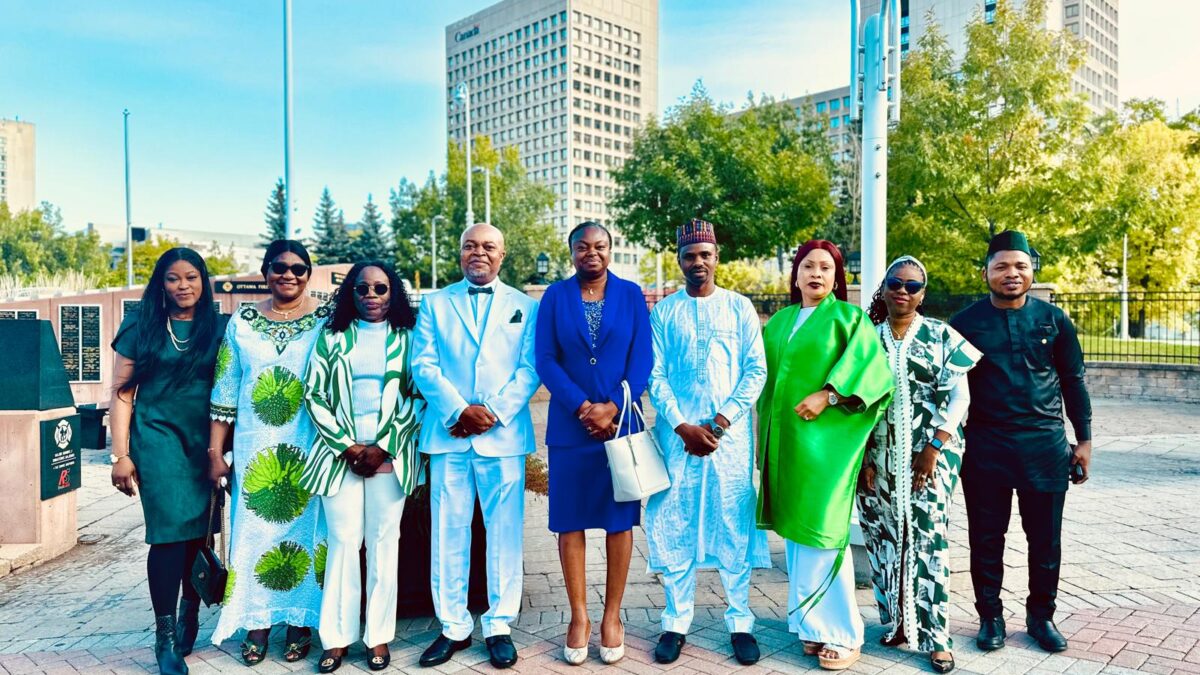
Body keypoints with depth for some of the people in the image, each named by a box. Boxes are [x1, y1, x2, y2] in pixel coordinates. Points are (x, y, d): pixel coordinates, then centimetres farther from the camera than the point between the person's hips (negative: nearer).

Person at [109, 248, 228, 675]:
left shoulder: (218, 327, 6)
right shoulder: (142, 326, 3)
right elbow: (122, 392, 3)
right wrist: (121, 455, -2)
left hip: (207, 441, 2)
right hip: (159, 439, -2)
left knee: (199, 531, 7)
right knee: (171, 531, -7)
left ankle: (190, 614, 28)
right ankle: (165, 637, 5)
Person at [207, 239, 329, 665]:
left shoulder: (327, 321, -1)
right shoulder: (242, 322, 5)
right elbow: (224, 391, 7)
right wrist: (215, 451, 5)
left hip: (310, 449, -2)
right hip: (254, 448, 2)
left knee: (305, 527, 6)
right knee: (254, 530, 7)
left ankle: (300, 622, 21)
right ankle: (257, 623, 23)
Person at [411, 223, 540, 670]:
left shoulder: (525, 306, 11)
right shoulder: (434, 304, 12)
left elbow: (530, 369, 1)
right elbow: (423, 365, 2)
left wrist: (493, 411, -12)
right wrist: (459, 410, -12)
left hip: (504, 434, 0)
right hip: (448, 434, 1)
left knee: (504, 533, 4)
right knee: (448, 533, 6)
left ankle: (498, 626, 18)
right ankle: (453, 627, 19)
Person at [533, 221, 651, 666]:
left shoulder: (631, 295, 4)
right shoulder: (555, 296, 4)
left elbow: (642, 359, -2)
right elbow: (545, 359, -3)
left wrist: (612, 407, -13)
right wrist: (583, 407, -13)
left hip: (621, 422, 0)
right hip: (569, 425, 0)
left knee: (619, 519, 5)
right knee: (570, 521, 4)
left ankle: (612, 617, 19)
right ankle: (579, 617, 18)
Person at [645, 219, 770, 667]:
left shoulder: (739, 307, 6)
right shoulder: (663, 311, 7)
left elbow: (756, 370, 0)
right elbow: (655, 375, 1)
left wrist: (721, 421, -10)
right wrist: (683, 426, -11)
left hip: (730, 434, 0)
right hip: (677, 434, 1)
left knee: (734, 526, 4)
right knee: (674, 527, 4)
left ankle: (740, 622, 17)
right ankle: (676, 622, 16)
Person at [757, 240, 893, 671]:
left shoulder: (848, 317, 1)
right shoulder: (779, 321, 16)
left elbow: (870, 365, -12)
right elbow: (764, 373, 20)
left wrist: (828, 395, -21)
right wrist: (763, 422, 9)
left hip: (823, 438, -5)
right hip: (783, 438, 5)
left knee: (820, 534, -5)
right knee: (795, 533, 8)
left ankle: (843, 634, 9)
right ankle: (811, 625, 20)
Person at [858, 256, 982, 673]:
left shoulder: (941, 336, 3)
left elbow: (959, 396, -3)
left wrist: (934, 447, -12)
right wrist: (861, 456, 0)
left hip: (929, 455, -2)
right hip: (877, 457, 2)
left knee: (928, 538, -6)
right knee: (883, 538, 6)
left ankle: (935, 636, 5)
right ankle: (896, 620, 22)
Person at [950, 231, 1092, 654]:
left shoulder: (1053, 319, 4)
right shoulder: (965, 323, -1)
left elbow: (1073, 382, 9)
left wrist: (1084, 440, 6)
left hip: (1045, 445, 2)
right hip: (984, 447, -1)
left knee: (1045, 540, 10)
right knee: (986, 539, 7)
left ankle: (1041, 616, 28)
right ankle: (990, 616, 23)